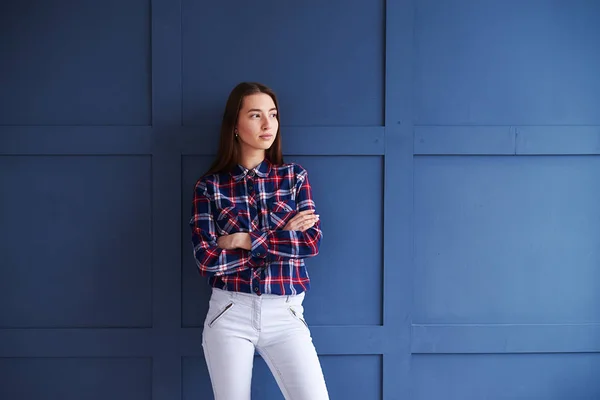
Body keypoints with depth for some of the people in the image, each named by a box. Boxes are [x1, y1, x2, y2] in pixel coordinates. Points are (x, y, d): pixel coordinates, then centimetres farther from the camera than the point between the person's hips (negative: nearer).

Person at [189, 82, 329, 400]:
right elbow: (207, 260, -10)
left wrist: (245, 240, -11)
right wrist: (284, 238, -9)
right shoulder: (209, 186, 0)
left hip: (285, 314, 1)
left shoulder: (294, 176, 4)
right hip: (230, 314, 0)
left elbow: (312, 242, -6)